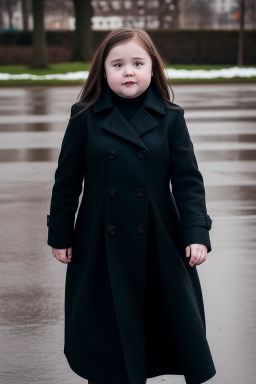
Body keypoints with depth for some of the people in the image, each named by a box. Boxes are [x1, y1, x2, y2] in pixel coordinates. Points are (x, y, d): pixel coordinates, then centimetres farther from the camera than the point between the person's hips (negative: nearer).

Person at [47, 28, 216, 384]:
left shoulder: (170, 118, 0)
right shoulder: (85, 117, -2)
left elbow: (188, 180, 0)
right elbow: (67, 181, 3)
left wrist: (197, 233, -9)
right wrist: (60, 234, 4)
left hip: (157, 244, 0)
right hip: (101, 246, 0)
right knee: (105, 331, 8)